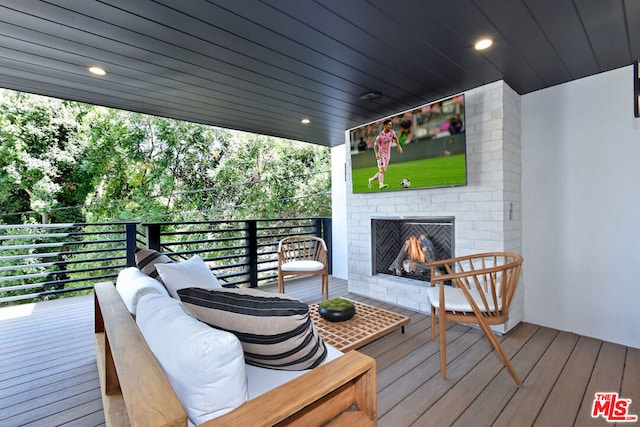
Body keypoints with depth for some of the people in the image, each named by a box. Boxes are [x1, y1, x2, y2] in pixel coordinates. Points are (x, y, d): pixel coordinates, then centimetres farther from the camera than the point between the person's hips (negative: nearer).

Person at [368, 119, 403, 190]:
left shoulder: (392, 132, 2)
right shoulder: (380, 136, -14)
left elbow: (395, 138, 22)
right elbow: (375, 145, -6)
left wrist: (398, 145, 8)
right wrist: (377, 153, -22)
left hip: (387, 155, 6)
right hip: (381, 155, -6)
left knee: (383, 171, 6)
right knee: (382, 169, -22)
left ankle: (372, 179, 25)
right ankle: (381, 184, -28)